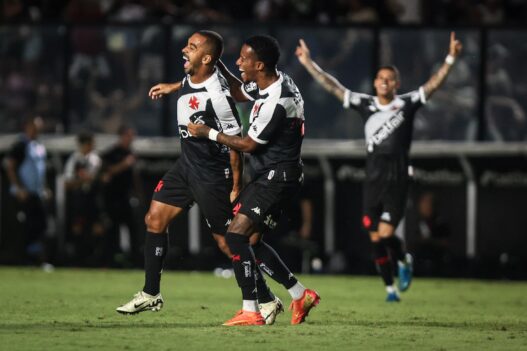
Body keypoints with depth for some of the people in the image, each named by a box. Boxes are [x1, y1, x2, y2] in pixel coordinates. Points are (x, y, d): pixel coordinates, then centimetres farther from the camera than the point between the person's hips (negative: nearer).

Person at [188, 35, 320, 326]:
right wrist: (218, 66, 14)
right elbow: (239, 93, 27)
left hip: (276, 178, -10)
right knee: (249, 240, 11)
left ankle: (250, 311, -15)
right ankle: (300, 295, 18)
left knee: (236, 233, -16)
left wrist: (208, 133, -5)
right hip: (268, 176, 10)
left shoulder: (276, 102, -25)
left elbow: (248, 145, -15)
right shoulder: (275, 81, 5)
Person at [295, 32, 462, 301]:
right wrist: (309, 63, 0)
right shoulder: (365, 104, 6)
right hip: (373, 181, 3)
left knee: (386, 234, -10)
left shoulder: (406, 104, -1)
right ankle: (390, 288, 18)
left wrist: (450, 59, -22)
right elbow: (332, 86, 6)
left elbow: (433, 84, -9)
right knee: (376, 239, 3)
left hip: (397, 181, -3)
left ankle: (404, 261, 23)